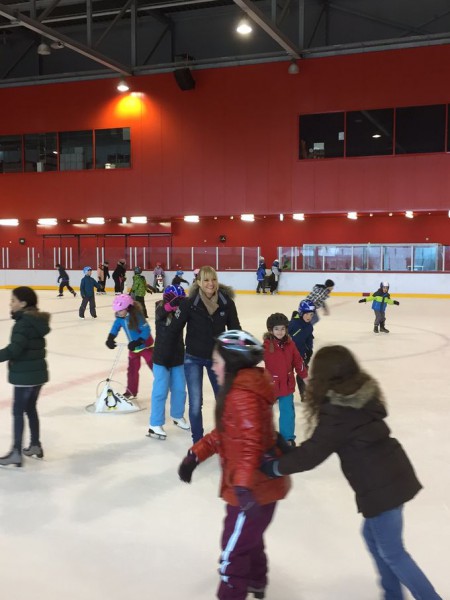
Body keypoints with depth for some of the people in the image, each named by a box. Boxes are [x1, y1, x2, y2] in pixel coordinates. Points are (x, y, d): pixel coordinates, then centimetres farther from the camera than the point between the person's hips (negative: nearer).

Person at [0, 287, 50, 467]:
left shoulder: (23, 324, -19)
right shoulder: (37, 321, 9)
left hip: (25, 376, -9)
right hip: (38, 373, 9)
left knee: (18, 412, 0)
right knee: (31, 408, 20)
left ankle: (16, 453, 4)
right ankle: (35, 445, 29)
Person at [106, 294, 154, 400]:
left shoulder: (137, 316, -29)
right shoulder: (120, 318, -9)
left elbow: (146, 330, -30)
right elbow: (115, 328, 4)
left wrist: (138, 342, -38)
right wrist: (110, 339, -12)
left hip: (145, 345, -7)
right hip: (133, 347, 7)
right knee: (132, 370, 12)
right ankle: (131, 391, 24)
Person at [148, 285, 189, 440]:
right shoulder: (160, 310, -14)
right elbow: (163, 311, -35)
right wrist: (172, 304, -54)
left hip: (178, 357, 5)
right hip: (162, 357, -5)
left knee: (179, 389, 15)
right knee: (161, 391, -1)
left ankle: (177, 416, 37)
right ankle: (155, 425, 8)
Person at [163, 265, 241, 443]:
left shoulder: (227, 302, -12)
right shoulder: (189, 303, -19)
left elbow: (235, 329, 0)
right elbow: (174, 329, -10)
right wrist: (165, 354, -6)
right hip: (193, 358, -2)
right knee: (195, 403, -1)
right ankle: (197, 441, 20)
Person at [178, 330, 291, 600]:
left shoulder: (242, 396, -25)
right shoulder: (243, 388, 7)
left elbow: (250, 443, -33)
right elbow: (225, 433, 14)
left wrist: (243, 485, -41)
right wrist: (196, 454, 11)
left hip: (254, 488, -11)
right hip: (260, 483, 11)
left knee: (234, 550, 4)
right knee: (248, 535, 30)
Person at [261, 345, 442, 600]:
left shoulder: (338, 412, -23)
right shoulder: (363, 392, 2)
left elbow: (313, 453, -19)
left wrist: (275, 466, -8)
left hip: (380, 486, -9)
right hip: (392, 475, 9)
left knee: (391, 552, 9)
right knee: (372, 536, 24)